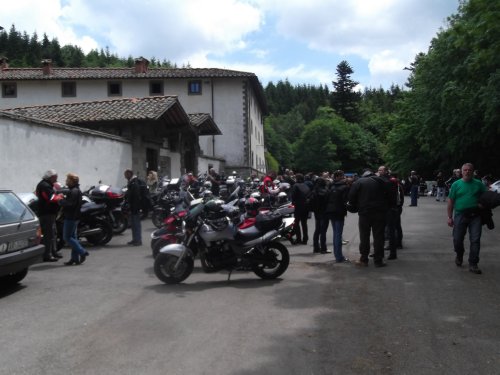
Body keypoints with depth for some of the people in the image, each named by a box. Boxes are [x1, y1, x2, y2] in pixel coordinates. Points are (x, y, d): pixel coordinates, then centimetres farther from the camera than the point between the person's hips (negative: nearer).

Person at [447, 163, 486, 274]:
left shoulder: (479, 184, 5)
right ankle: (459, 256, 34)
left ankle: (473, 264, 5)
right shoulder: (456, 184, 3)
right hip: (460, 215, 0)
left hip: (475, 216, 0)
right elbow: (450, 201, 3)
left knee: (475, 240, -3)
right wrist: (450, 217, -1)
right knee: (457, 239, 5)